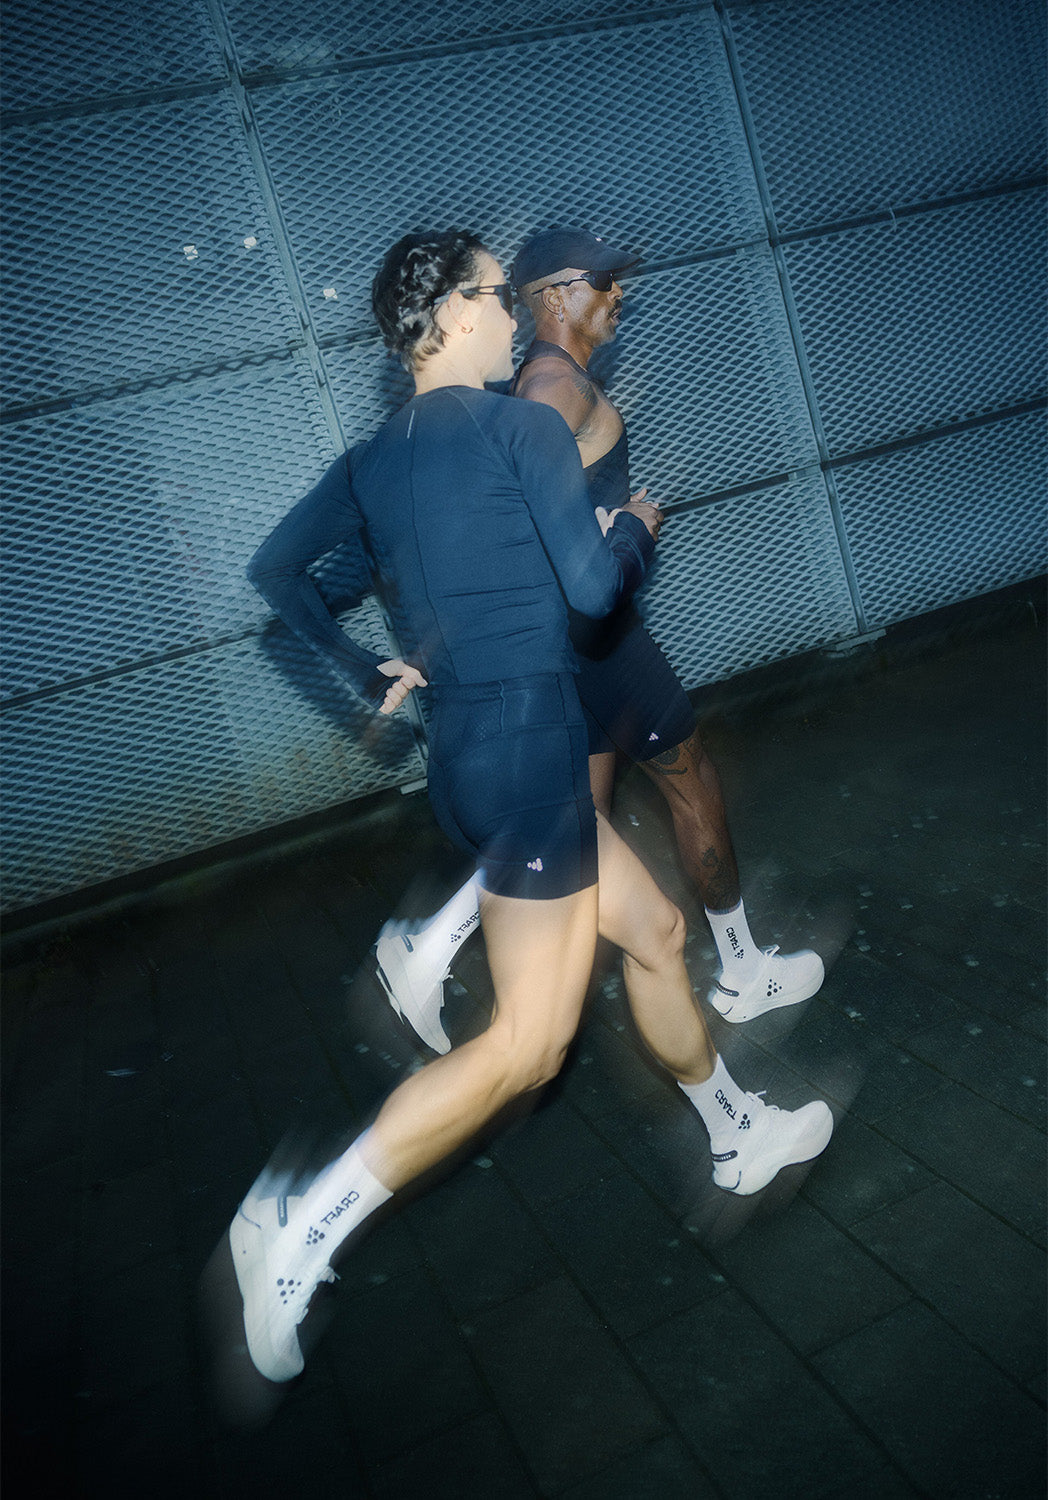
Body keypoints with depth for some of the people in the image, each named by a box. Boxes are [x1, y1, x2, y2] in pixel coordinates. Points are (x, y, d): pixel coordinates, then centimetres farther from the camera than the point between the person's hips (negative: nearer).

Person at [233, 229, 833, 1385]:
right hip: (528, 740, -9)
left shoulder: (371, 460, 13)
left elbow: (272, 570, 16)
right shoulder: (522, 426, -9)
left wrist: (366, 677, 21)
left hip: (461, 751, 9)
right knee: (526, 1045, -3)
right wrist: (637, 528, 6)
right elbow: (592, 586, -15)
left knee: (653, 928, 21)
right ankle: (304, 1227, -1)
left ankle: (738, 1135, 37)